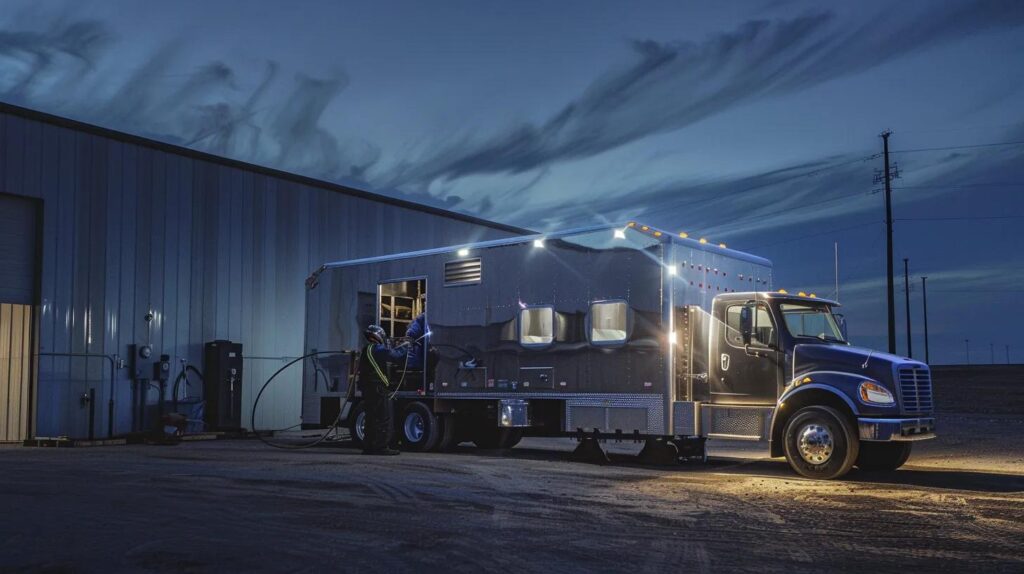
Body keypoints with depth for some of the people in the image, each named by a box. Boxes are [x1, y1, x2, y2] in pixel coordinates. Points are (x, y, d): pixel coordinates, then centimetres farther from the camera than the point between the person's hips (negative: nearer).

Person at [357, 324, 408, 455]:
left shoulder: (366, 349, 19)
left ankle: (368, 446, 17)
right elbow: (396, 356, -12)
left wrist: (398, 349, 19)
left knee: (372, 419, 14)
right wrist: (404, 349, 6)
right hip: (378, 389, -10)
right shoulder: (378, 349, -12)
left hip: (367, 389, 10)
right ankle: (382, 447, -7)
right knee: (384, 419, -6)